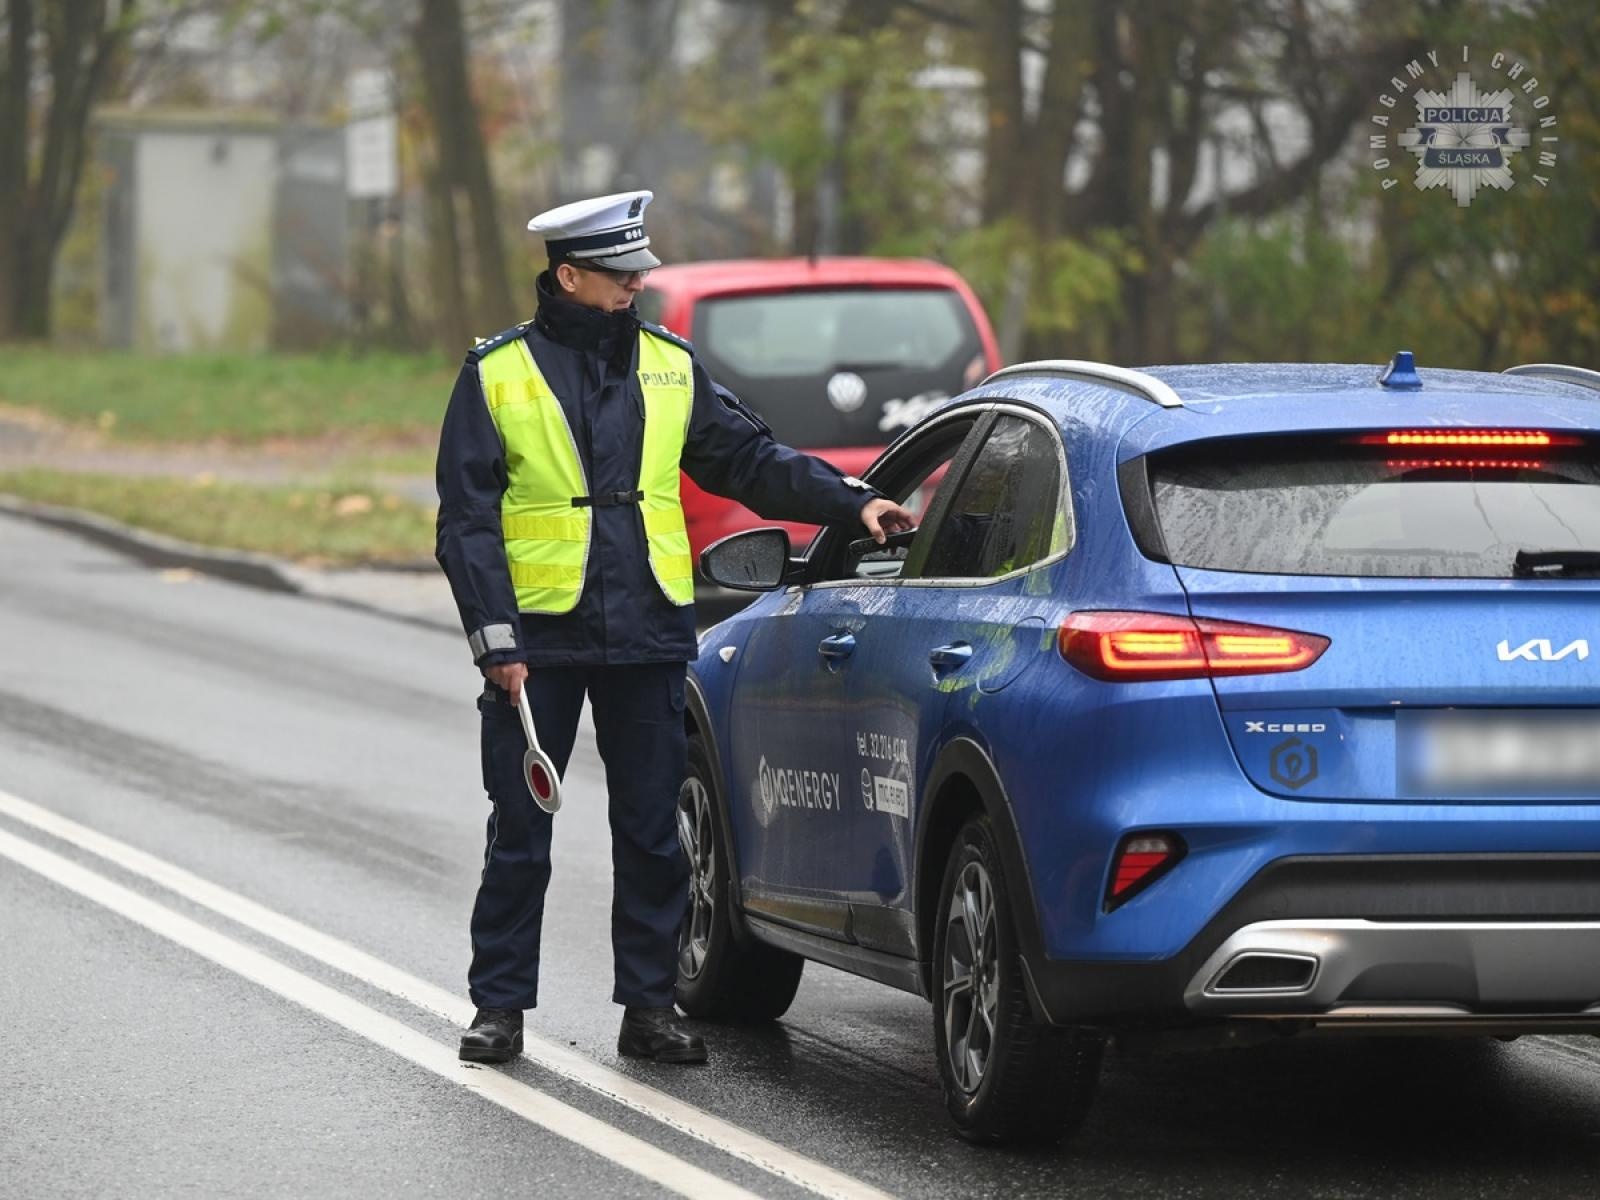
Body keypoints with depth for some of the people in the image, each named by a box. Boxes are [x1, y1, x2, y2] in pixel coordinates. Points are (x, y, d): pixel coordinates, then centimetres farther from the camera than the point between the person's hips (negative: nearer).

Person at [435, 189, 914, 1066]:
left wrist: (851, 502, 1)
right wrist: (495, 640, -10)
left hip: (647, 637, 3)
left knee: (652, 830, 6)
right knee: (520, 832, 2)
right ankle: (500, 1006, 11)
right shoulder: (498, 374, -2)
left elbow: (749, 460, 14)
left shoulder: (668, 366, 9)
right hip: (539, 643, -3)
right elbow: (466, 520, -3)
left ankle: (649, 1006, 13)